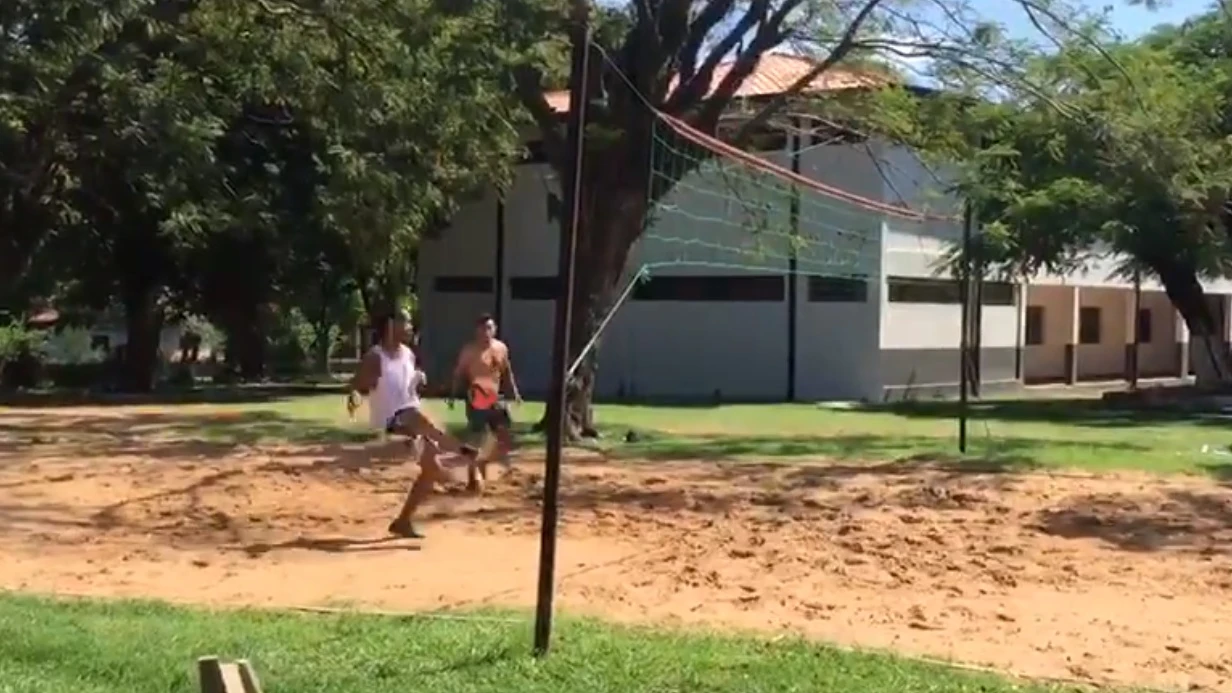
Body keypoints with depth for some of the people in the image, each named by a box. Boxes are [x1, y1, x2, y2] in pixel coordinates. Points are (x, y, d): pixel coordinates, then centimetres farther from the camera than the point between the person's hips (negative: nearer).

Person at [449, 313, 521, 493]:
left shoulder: (501, 348, 7)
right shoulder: (469, 350, -9)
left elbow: (507, 370, 20)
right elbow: (459, 373, -8)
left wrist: (514, 390, 14)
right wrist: (453, 395, -16)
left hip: (495, 398, 5)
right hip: (476, 400, -5)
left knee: (506, 434, 2)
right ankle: (474, 478, 2)